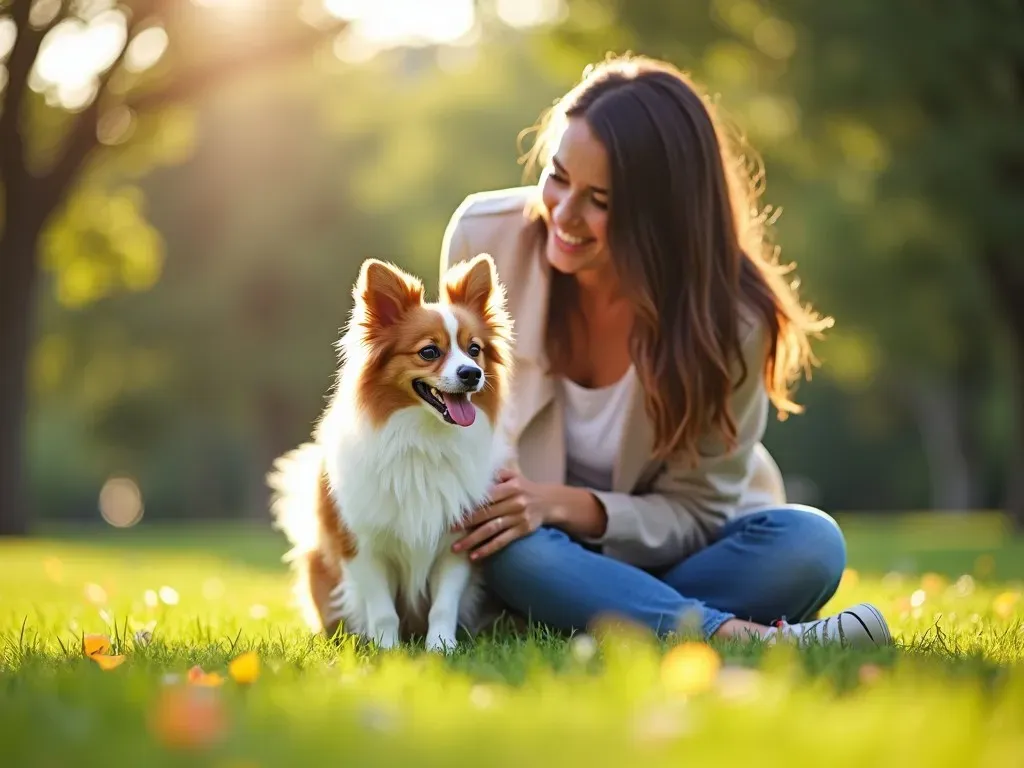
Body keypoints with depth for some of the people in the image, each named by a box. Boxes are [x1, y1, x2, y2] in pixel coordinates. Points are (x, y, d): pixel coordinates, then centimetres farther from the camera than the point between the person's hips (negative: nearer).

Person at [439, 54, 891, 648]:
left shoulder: (729, 318, -22)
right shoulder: (484, 237, -17)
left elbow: (696, 509, -15)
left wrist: (565, 506, -31)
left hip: (672, 551, 0)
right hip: (533, 560, 0)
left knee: (807, 543, -29)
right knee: (511, 547, -37)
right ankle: (746, 638, -36)